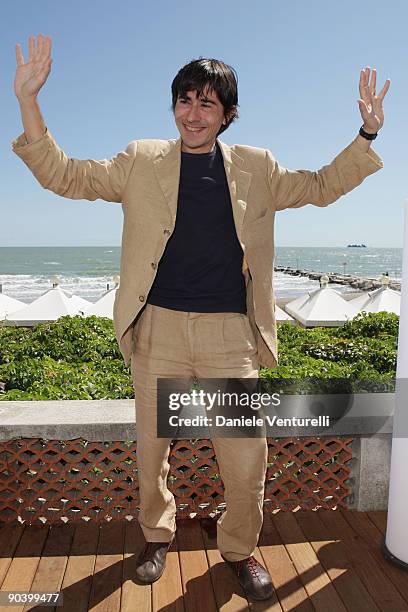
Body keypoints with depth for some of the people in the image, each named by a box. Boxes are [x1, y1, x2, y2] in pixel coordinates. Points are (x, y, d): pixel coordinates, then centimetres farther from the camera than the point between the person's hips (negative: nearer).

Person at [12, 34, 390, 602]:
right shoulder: (141, 161, 5)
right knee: (152, 448, 14)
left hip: (231, 333, 0)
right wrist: (28, 98, -3)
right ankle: (157, 535, 41)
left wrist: (367, 134, 9)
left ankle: (240, 549, 32)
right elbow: (62, 175, 6)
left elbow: (321, 187, 19)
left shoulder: (255, 168, 9)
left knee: (246, 455, 5)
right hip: (159, 328, 0)